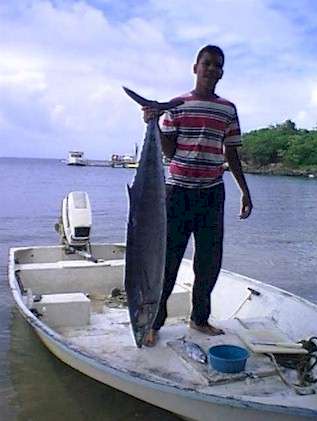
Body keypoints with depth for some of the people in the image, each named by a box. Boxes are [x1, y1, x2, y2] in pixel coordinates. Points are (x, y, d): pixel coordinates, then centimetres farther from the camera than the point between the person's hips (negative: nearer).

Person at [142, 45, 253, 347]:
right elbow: (169, 151, -2)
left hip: (212, 191, 3)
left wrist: (245, 192, 10)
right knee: (167, 259, -1)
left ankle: (199, 318, 24)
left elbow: (231, 154, 13)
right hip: (179, 189, -3)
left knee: (210, 261, 8)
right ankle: (154, 323, 10)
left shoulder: (228, 110, 10)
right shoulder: (177, 105, 2)